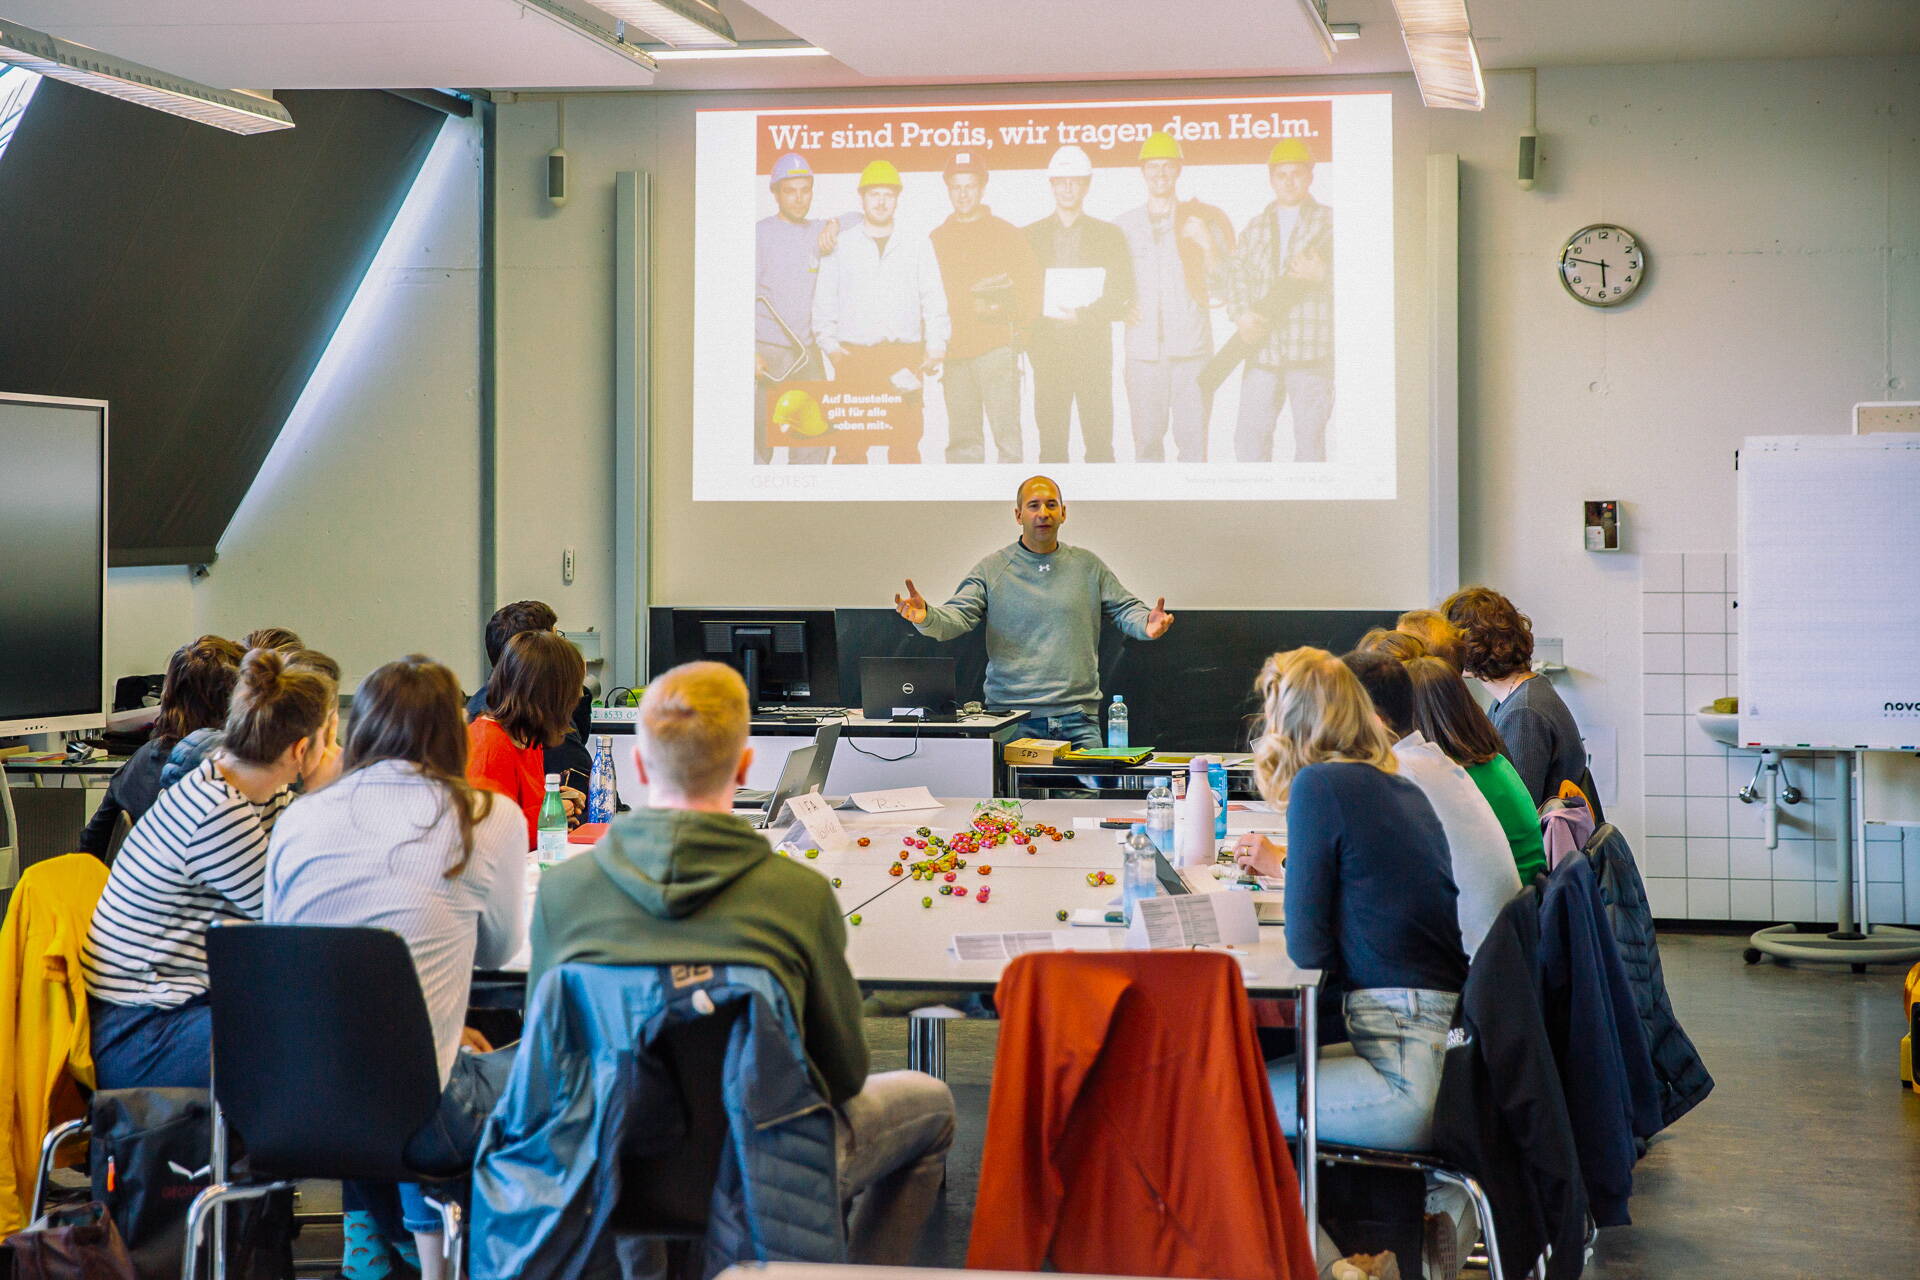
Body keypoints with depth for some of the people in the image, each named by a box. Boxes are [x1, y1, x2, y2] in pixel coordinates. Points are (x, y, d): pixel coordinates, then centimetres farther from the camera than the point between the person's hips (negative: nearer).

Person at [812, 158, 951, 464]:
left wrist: (935, 345, -2)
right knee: (849, 444, -5)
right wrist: (829, 344, 1)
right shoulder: (840, 246, 12)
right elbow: (825, 300, 13)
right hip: (854, 355, 0)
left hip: (905, 355, 0)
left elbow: (934, 299, 10)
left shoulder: (918, 247, 14)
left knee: (906, 442, -4)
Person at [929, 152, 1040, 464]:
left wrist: (1019, 330, -5)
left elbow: (1030, 286, 5)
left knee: (1005, 429, -8)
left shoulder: (1007, 234, 5)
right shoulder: (936, 240, 14)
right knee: (961, 440, 4)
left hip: (996, 348, -3)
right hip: (953, 353, 3)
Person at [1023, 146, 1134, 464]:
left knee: (1099, 443, -3)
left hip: (1094, 348, -1)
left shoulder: (1109, 235, 9)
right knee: (1051, 442, 0)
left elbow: (1121, 294, 2)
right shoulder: (1031, 236, 12)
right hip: (1047, 351, 1)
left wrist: (1083, 316, -11)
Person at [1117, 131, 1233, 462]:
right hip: (1143, 350, 2)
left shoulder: (1200, 221, 7)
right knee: (1146, 440, 1)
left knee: (1193, 440, -5)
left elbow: (1222, 283, 5)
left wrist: (1207, 245, -10)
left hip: (1190, 349, -1)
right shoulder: (1125, 225, 12)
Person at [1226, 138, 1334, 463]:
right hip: (1263, 349, 3)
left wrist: (1321, 274, -19)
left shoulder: (1329, 223, 5)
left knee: (1309, 439, -1)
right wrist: (1242, 315, -10)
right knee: (1249, 437, 1)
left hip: (1312, 353, -3)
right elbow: (1236, 275, 8)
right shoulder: (1254, 228, 17)